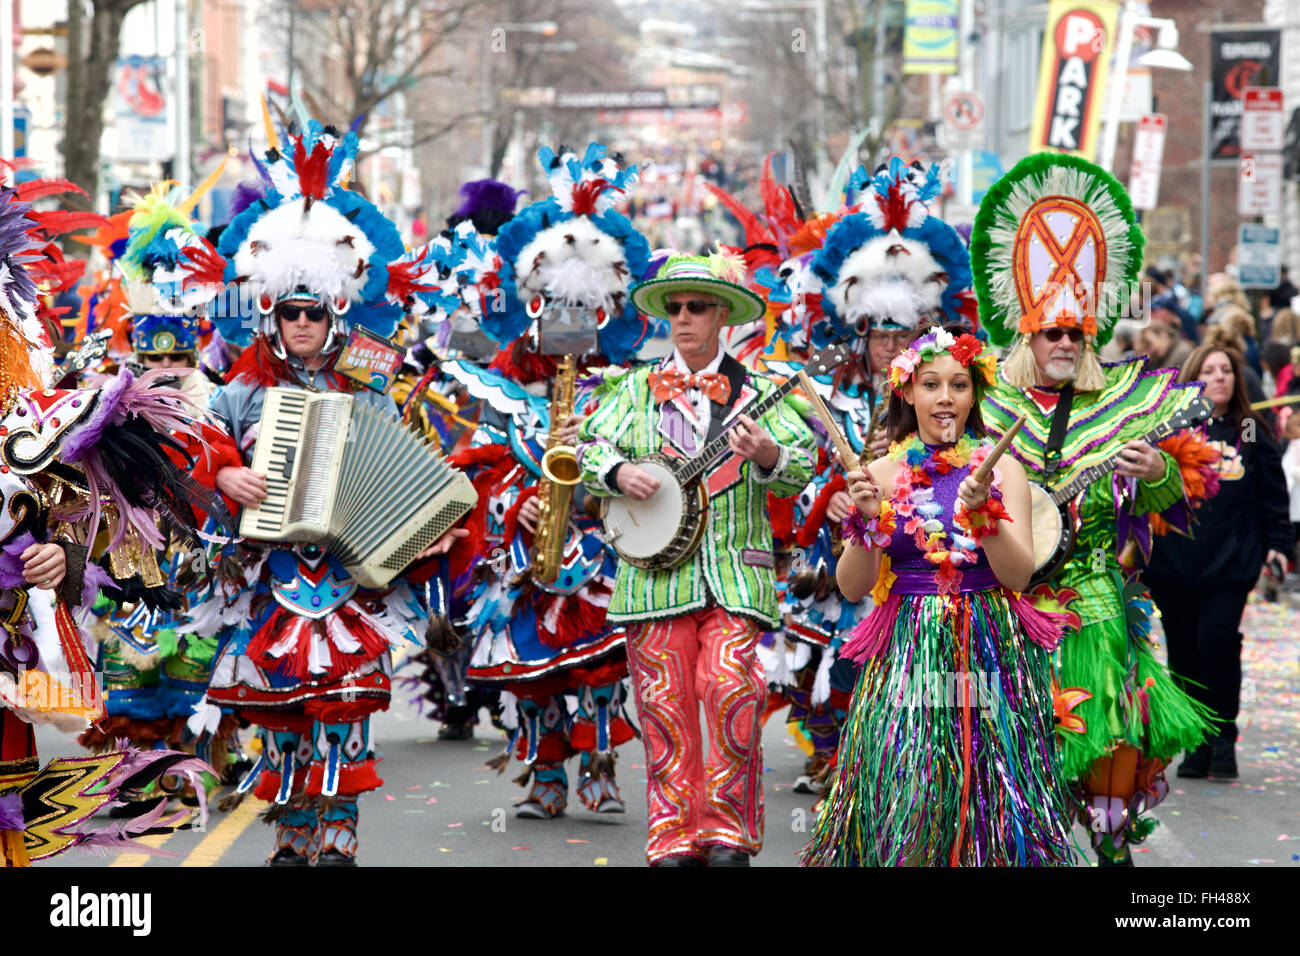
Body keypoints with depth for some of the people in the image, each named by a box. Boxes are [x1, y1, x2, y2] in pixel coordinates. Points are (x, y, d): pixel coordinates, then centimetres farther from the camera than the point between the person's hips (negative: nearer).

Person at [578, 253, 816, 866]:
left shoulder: (755, 393, 10)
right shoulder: (640, 389, 14)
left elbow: (801, 468, 3)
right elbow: (589, 448, 12)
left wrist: (767, 455, -18)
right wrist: (618, 472, -9)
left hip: (734, 573, -1)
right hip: (655, 572, 1)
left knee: (730, 687, -16)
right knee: (665, 698, -3)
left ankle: (728, 833, -6)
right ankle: (675, 838, 3)